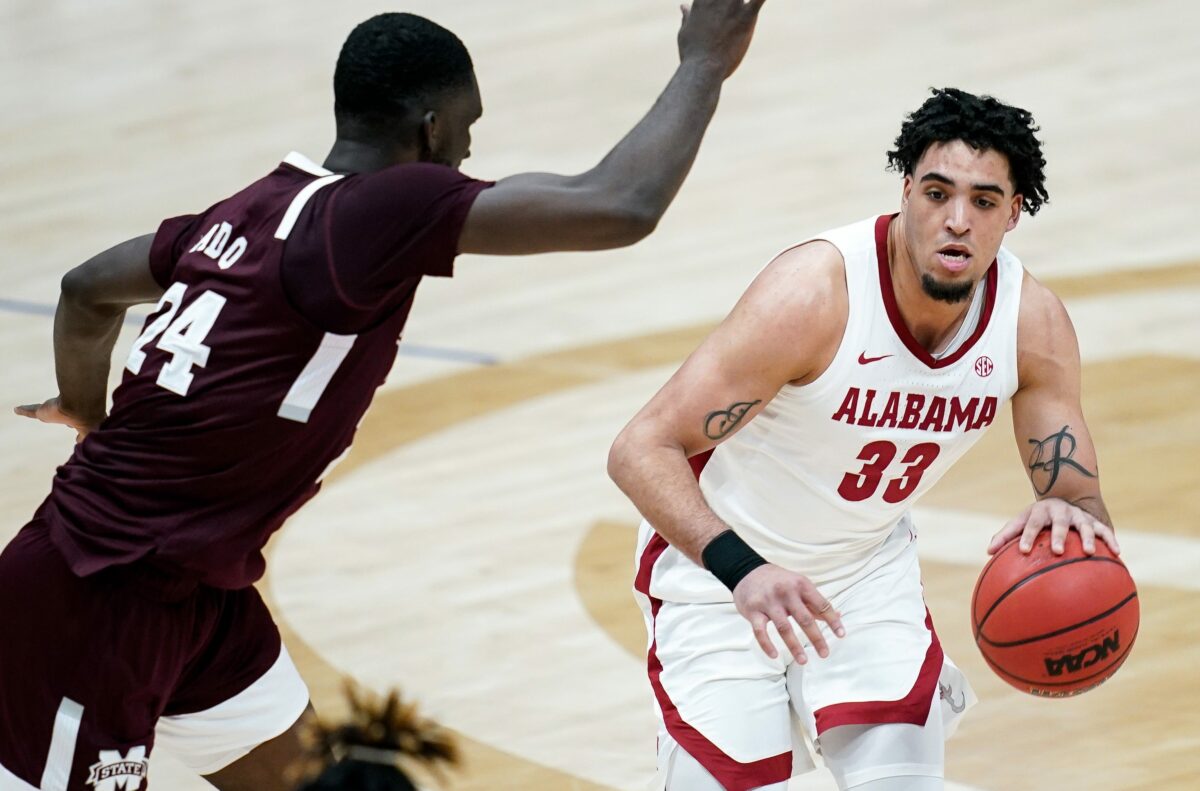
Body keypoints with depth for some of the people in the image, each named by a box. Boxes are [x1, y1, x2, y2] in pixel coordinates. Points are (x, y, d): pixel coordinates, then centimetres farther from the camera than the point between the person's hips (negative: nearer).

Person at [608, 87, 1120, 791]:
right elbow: (642, 450, -32)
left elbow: (1082, 495, -9)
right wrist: (741, 571, -49)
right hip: (722, 568, -4)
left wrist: (1071, 517, -36)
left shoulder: (1033, 323, -17)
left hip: (870, 566, 4)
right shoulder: (814, 294, -32)